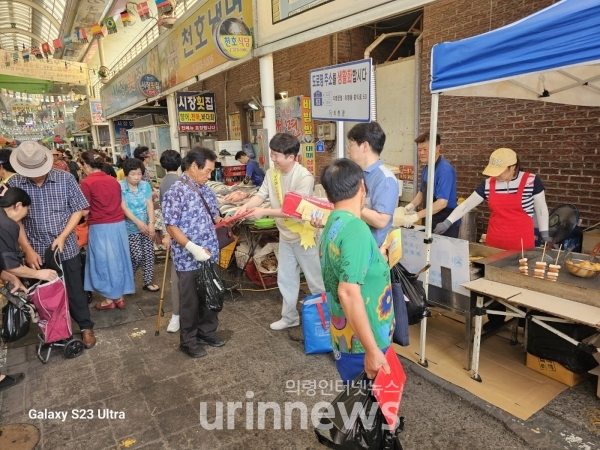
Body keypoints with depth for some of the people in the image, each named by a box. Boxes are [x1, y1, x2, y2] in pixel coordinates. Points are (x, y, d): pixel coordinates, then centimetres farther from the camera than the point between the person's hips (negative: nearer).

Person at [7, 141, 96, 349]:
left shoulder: (65, 178, -9)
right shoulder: (14, 184, -7)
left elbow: (78, 210, -4)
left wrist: (62, 237, -12)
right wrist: (28, 250, -9)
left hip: (67, 248, -1)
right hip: (36, 251, 1)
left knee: (74, 290, 11)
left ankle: (85, 327, 27)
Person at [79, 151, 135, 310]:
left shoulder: (87, 183, -10)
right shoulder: (114, 180, 8)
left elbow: (85, 211, -9)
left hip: (100, 228, -6)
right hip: (119, 224, 6)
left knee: (103, 262, 7)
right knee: (118, 260, 14)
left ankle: (109, 300, 18)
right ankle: (120, 297, 24)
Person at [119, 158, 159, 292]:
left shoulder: (145, 185, 1)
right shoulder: (120, 187, -11)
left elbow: (150, 204, -4)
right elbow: (123, 207, -16)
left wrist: (151, 223, -16)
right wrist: (138, 222, -26)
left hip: (146, 225, 4)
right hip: (131, 228, -4)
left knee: (148, 254, 5)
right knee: (137, 256, -7)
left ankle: (148, 282, 19)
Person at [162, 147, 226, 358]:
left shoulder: (205, 190, 9)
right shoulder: (175, 192, -15)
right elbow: (172, 227, -18)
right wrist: (193, 248, -26)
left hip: (209, 255, 7)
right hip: (189, 259, -7)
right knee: (190, 300, 8)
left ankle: (207, 332, 37)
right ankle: (188, 341, 25)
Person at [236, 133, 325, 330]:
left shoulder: (304, 177, -25)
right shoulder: (271, 172, -1)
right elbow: (261, 195, -3)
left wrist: (264, 212, -33)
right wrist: (246, 206, -23)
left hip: (303, 234, -7)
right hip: (285, 235, 7)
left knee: (315, 280, 7)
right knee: (285, 278, 18)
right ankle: (290, 317, 35)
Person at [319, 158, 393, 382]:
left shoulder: (332, 225, 5)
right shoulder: (356, 229, -24)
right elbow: (349, 293, -29)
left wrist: (377, 257, 27)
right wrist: (372, 349, -25)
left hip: (346, 336, 9)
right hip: (361, 342, -9)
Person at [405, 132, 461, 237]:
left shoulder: (445, 170, -21)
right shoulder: (426, 168, 4)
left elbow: (442, 203, -27)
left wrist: (417, 216, -29)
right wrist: (412, 204, -2)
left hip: (446, 223, -8)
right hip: (430, 221, 8)